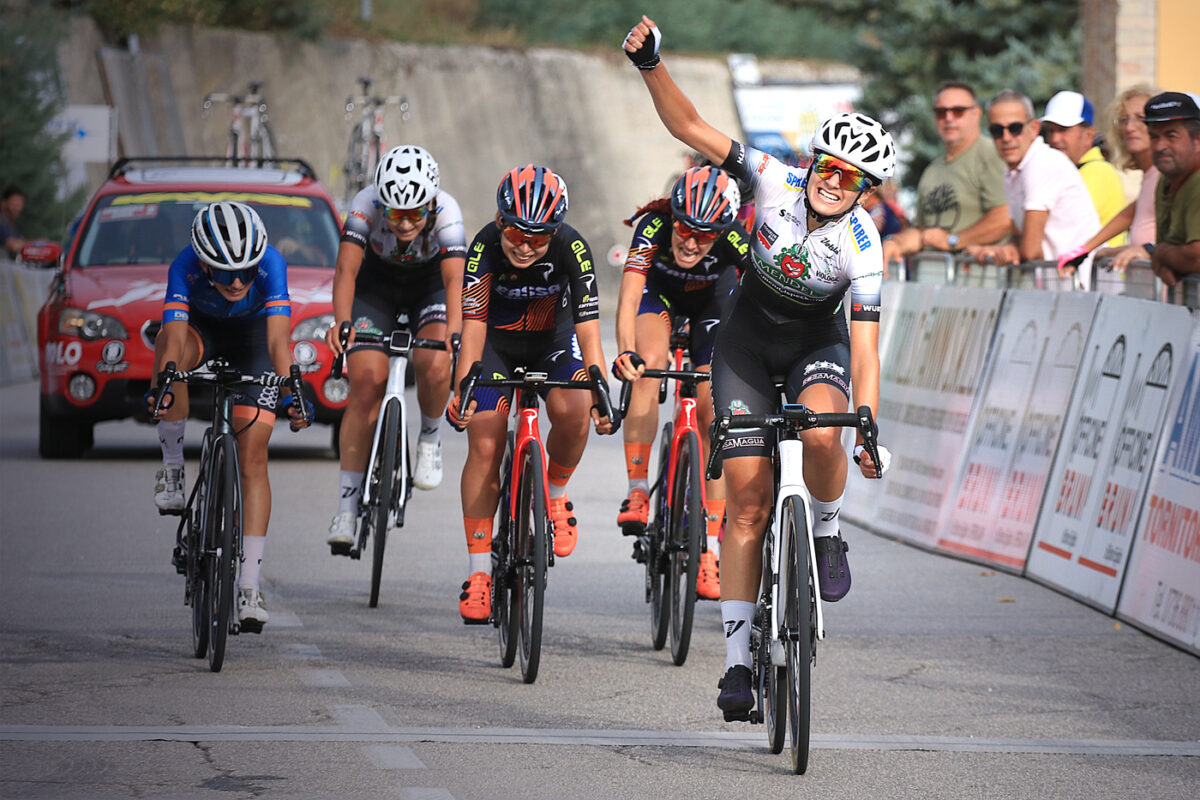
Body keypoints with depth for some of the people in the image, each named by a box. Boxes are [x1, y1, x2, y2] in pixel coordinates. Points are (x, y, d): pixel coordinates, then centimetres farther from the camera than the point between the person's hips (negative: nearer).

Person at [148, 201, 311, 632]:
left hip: (253, 336, 0)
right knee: (171, 351, -37)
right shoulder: (185, 268, -33)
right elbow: (175, 339, -42)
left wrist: (290, 393, -57)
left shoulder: (271, 264, -35)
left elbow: (279, 340, -42)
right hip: (201, 327, 0)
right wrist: (159, 388, -59)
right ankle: (173, 468, -18)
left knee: (253, 458, -11)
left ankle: (249, 587, -10)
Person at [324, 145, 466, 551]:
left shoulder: (446, 212, -33)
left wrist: (453, 334, -59)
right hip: (376, 285, 0)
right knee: (367, 384, -14)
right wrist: (342, 323, -57)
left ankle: (430, 439, 3)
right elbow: (346, 269, -39)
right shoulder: (366, 205, -32)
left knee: (433, 365, -28)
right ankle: (347, 505, -11)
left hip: (430, 286, 0)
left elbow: (455, 279, -42)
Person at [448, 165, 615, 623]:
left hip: (552, 338, 0)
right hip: (496, 340, 0)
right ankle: (478, 571, -2)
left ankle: (554, 495, 3)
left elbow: (587, 328, -32)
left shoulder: (572, 250, -29)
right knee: (485, 445, -11)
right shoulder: (485, 247, -30)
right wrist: (462, 391, -47)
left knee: (572, 413, -27)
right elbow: (473, 327, -34)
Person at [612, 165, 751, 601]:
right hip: (660, 291, 0)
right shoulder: (653, 226, -38)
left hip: (712, 299, 0)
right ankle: (637, 491, -25)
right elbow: (629, 294, -47)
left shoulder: (735, 241, -36)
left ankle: (709, 547, -4)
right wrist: (626, 353, -62)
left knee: (713, 414, -8)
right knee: (650, 362, -30)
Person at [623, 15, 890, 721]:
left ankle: (827, 531, -4)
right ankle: (739, 658, -2)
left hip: (819, 341, -1)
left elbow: (865, 345, -27)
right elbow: (689, 126, -22)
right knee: (748, 501, -6)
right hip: (750, 336, 1)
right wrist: (651, 65, -36)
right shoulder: (778, 183, -21)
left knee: (822, 433, -36)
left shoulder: (863, 247, -25)